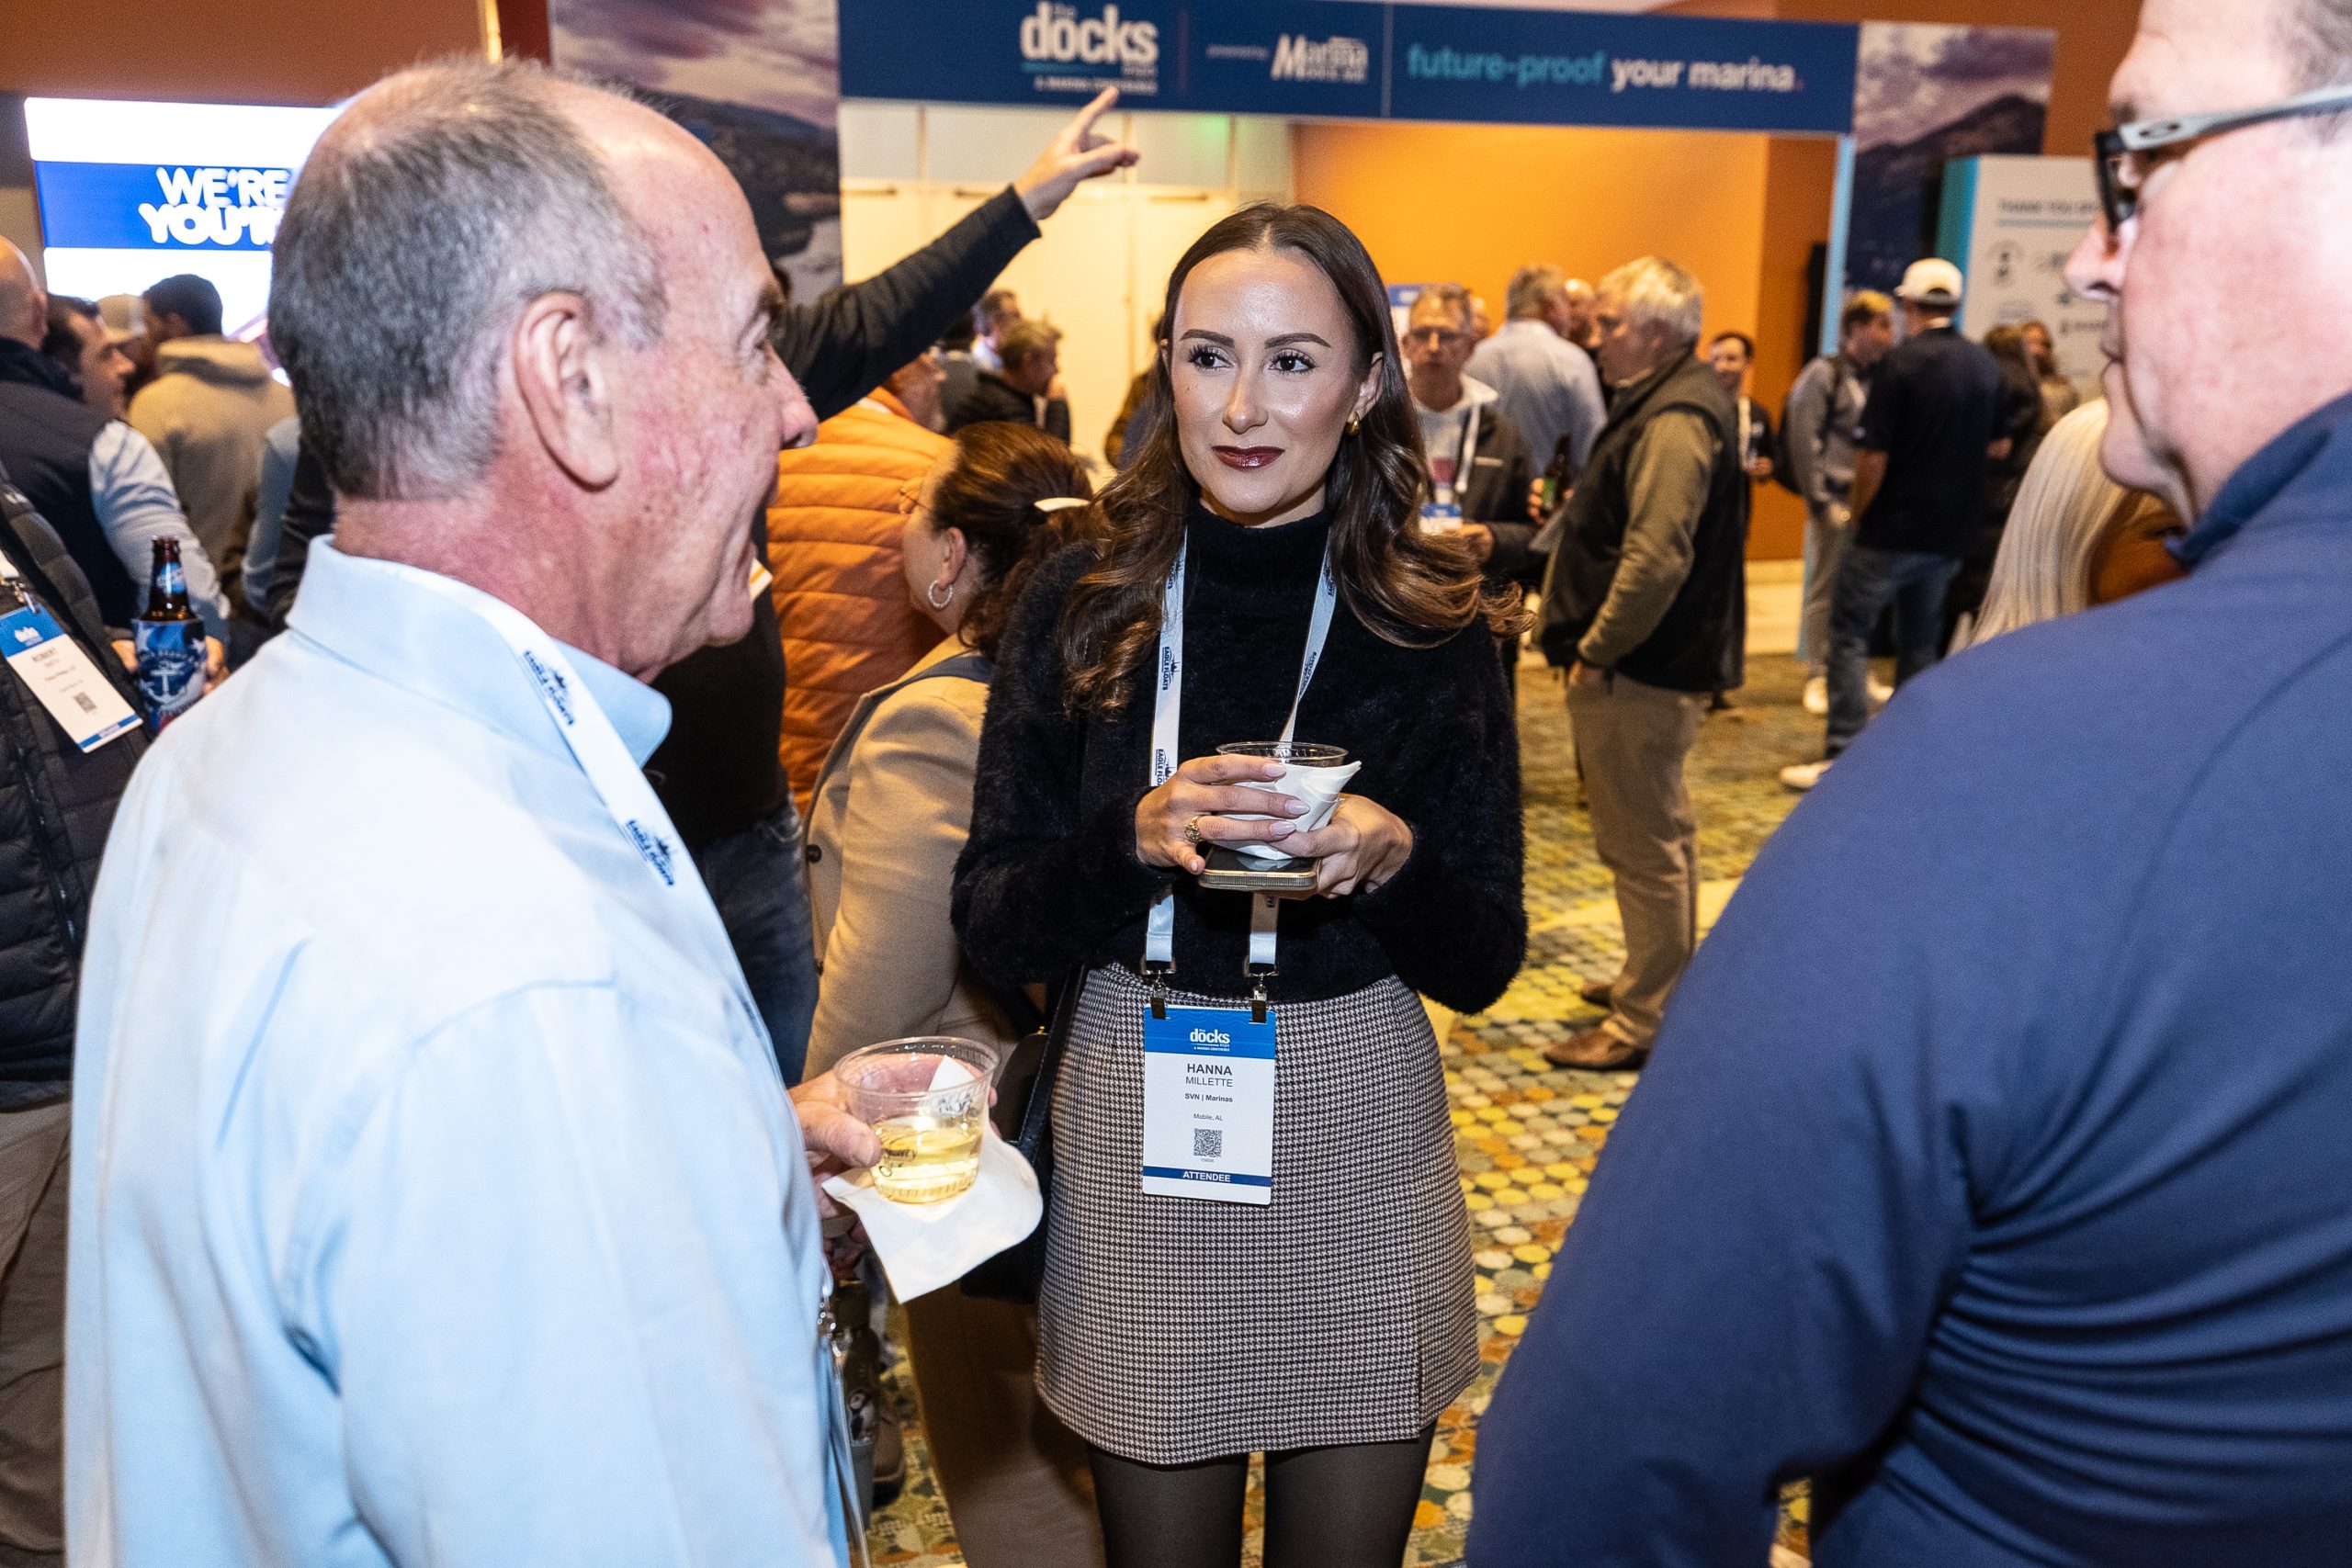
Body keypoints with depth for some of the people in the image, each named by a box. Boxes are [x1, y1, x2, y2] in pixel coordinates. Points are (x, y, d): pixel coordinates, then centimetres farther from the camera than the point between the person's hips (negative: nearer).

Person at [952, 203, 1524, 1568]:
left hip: (1355, 1138, 0)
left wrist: (1390, 861, -23)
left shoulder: (1436, 626, -6)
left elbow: (1484, 965, -3)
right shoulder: (1080, 611, -4)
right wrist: (1138, 841, -23)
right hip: (1134, 1137, 1)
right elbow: (993, 934, -5)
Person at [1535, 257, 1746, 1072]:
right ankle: (1660, 978, 36)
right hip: (1657, 666, 11)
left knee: (1644, 843, -3)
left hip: (1639, 672, -11)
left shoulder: (1675, 420, -19)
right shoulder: (1671, 401, 15)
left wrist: (1597, 653, -22)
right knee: (1659, 831, 21)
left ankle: (1646, 1021, 6)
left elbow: (1656, 559, -28)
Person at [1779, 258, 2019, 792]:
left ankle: (1843, 756, -6)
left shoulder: (1902, 361, -14)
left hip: (1895, 528, -6)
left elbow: (1874, 454, -17)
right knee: (1921, 638, 17)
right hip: (1953, 530, 6)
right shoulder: (1986, 364, 5)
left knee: (1849, 630, 0)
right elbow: (1998, 446, 15)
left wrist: (1858, 513, -2)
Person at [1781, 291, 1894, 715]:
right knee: (1825, 589, 1)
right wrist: (1820, 501, -11)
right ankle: (1818, 677, 9)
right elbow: (1803, 441, -8)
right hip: (1836, 500, -5)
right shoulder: (1823, 375, -5)